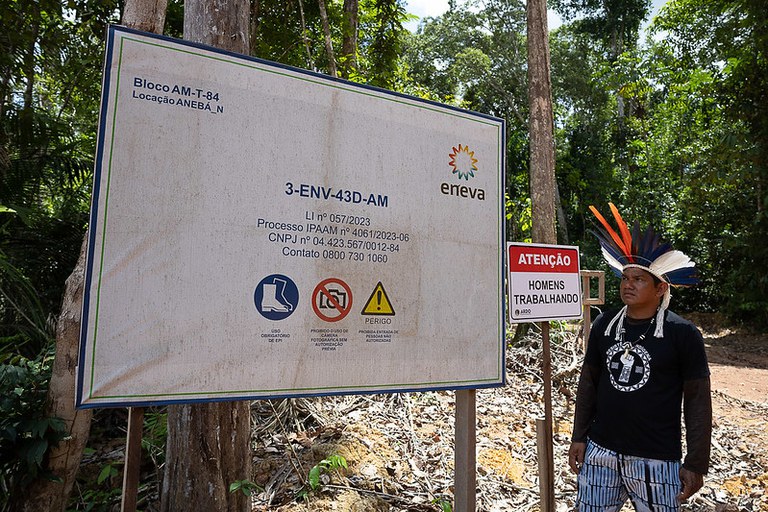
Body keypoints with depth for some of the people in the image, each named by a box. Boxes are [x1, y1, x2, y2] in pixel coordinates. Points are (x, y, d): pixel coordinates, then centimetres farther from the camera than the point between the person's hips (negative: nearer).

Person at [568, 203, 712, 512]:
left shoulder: (682, 334, -7)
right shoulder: (604, 325, 2)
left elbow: (697, 400, -4)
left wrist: (696, 464, -5)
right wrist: (579, 437, 8)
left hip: (656, 461, -3)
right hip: (600, 453, 4)